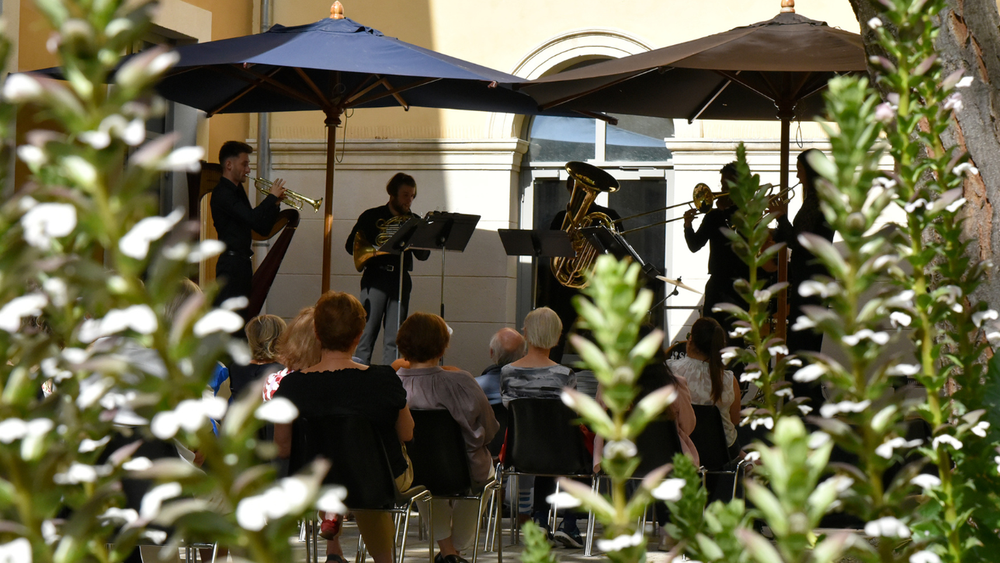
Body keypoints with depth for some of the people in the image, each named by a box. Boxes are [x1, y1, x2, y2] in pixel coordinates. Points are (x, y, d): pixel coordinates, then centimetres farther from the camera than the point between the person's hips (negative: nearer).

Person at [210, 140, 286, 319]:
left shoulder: (237, 191, 19)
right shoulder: (222, 193, -12)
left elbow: (262, 228, 18)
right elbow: (252, 218, -25)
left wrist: (275, 204, 4)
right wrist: (272, 196, -12)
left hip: (243, 264, 10)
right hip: (231, 263, -10)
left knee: (242, 320, 9)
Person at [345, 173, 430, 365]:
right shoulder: (372, 216, 6)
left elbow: (423, 255, 9)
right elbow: (351, 246, 3)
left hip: (401, 279, 2)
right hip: (375, 277, -2)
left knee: (394, 339, 0)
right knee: (367, 333, -6)